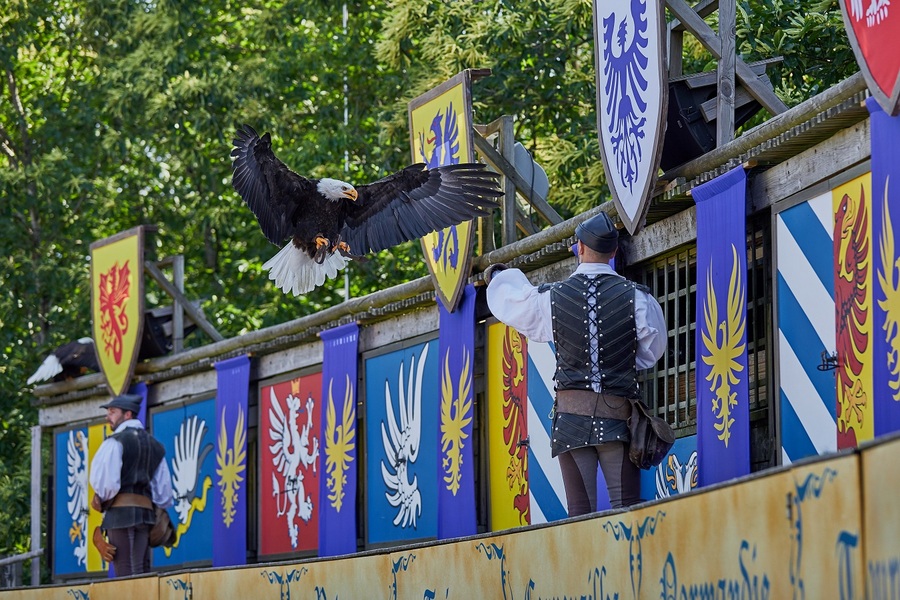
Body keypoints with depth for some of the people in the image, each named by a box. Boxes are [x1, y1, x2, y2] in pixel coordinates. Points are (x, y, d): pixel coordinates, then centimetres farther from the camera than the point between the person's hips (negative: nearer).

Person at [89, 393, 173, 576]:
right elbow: (164, 490, 17)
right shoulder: (155, 445, 19)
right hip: (146, 512, 7)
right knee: (141, 571, 5)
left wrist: (101, 500, 5)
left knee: (125, 573, -10)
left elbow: (106, 483, -12)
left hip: (120, 512, -7)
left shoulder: (115, 442, -3)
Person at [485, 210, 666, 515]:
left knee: (580, 512, 1)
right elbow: (652, 351, 7)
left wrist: (498, 277, 43)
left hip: (571, 411, 1)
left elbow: (507, 301, 20)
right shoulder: (635, 296, -2)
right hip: (617, 413, -1)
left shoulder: (552, 296, 2)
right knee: (625, 508, -3)